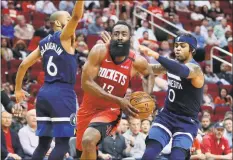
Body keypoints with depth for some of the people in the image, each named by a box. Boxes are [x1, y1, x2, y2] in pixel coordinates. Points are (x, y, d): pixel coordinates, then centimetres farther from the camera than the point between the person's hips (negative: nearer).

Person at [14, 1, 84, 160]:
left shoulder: (44, 43, 16)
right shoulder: (64, 37, -3)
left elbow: (24, 65, 19)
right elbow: (77, 16, -21)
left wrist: (18, 89, 29)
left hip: (44, 93, 8)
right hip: (62, 94, -8)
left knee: (43, 143, 12)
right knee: (62, 144, -6)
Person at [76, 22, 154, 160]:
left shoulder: (136, 61, -10)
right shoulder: (100, 51, -15)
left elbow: (148, 75, 16)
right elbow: (86, 83, -22)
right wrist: (117, 100, -30)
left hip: (110, 111, -2)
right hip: (89, 108, 2)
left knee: (89, 141, -30)